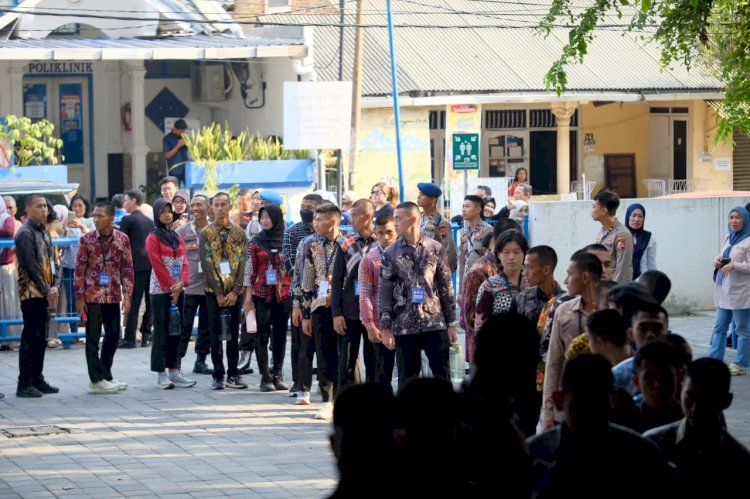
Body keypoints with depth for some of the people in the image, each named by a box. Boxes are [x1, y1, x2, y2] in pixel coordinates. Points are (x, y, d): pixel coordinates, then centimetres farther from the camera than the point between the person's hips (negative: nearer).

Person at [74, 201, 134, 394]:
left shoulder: (122, 239, 1)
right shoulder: (87, 239, -3)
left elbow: (127, 269, 4)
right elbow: (80, 269, -2)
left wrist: (127, 295, -1)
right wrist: (79, 297, -5)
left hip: (113, 296, 3)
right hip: (92, 295, -3)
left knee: (113, 335, 9)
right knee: (93, 337, 0)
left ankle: (105, 375, 22)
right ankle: (96, 380, 5)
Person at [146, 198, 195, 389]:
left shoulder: (177, 237, 13)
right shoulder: (153, 238, -6)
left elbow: (184, 262, 6)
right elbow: (158, 266, -12)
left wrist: (182, 283, -10)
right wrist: (171, 287, -14)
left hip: (177, 290, 6)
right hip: (161, 291, -6)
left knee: (177, 330, 7)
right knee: (162, 331, -4)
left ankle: (174, 371, 12)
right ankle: (161, 374, 0)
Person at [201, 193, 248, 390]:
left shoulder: (239, 233, 6)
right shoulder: (206, 233, 1)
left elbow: (243, 263, 1)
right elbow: (206, 263, -5)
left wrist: (234, 291, -9)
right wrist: (219, 293, -11)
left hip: (234, 291, 1)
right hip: (214, 291, -1)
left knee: (233, 333, 4)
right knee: (216, 334, 0)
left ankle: (233, 374, 10)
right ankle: (218, 376, 5)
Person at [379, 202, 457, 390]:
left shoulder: (436, 249, 3)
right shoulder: (391, 253, 2)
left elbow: (446, 287, 6)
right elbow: (385, 292, 2)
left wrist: (451, 323, 4)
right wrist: (386, 328, -4)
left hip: (435, 324, 0)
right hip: (404, 326, 0)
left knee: (442, 376, 0)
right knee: (407, 379, 5)